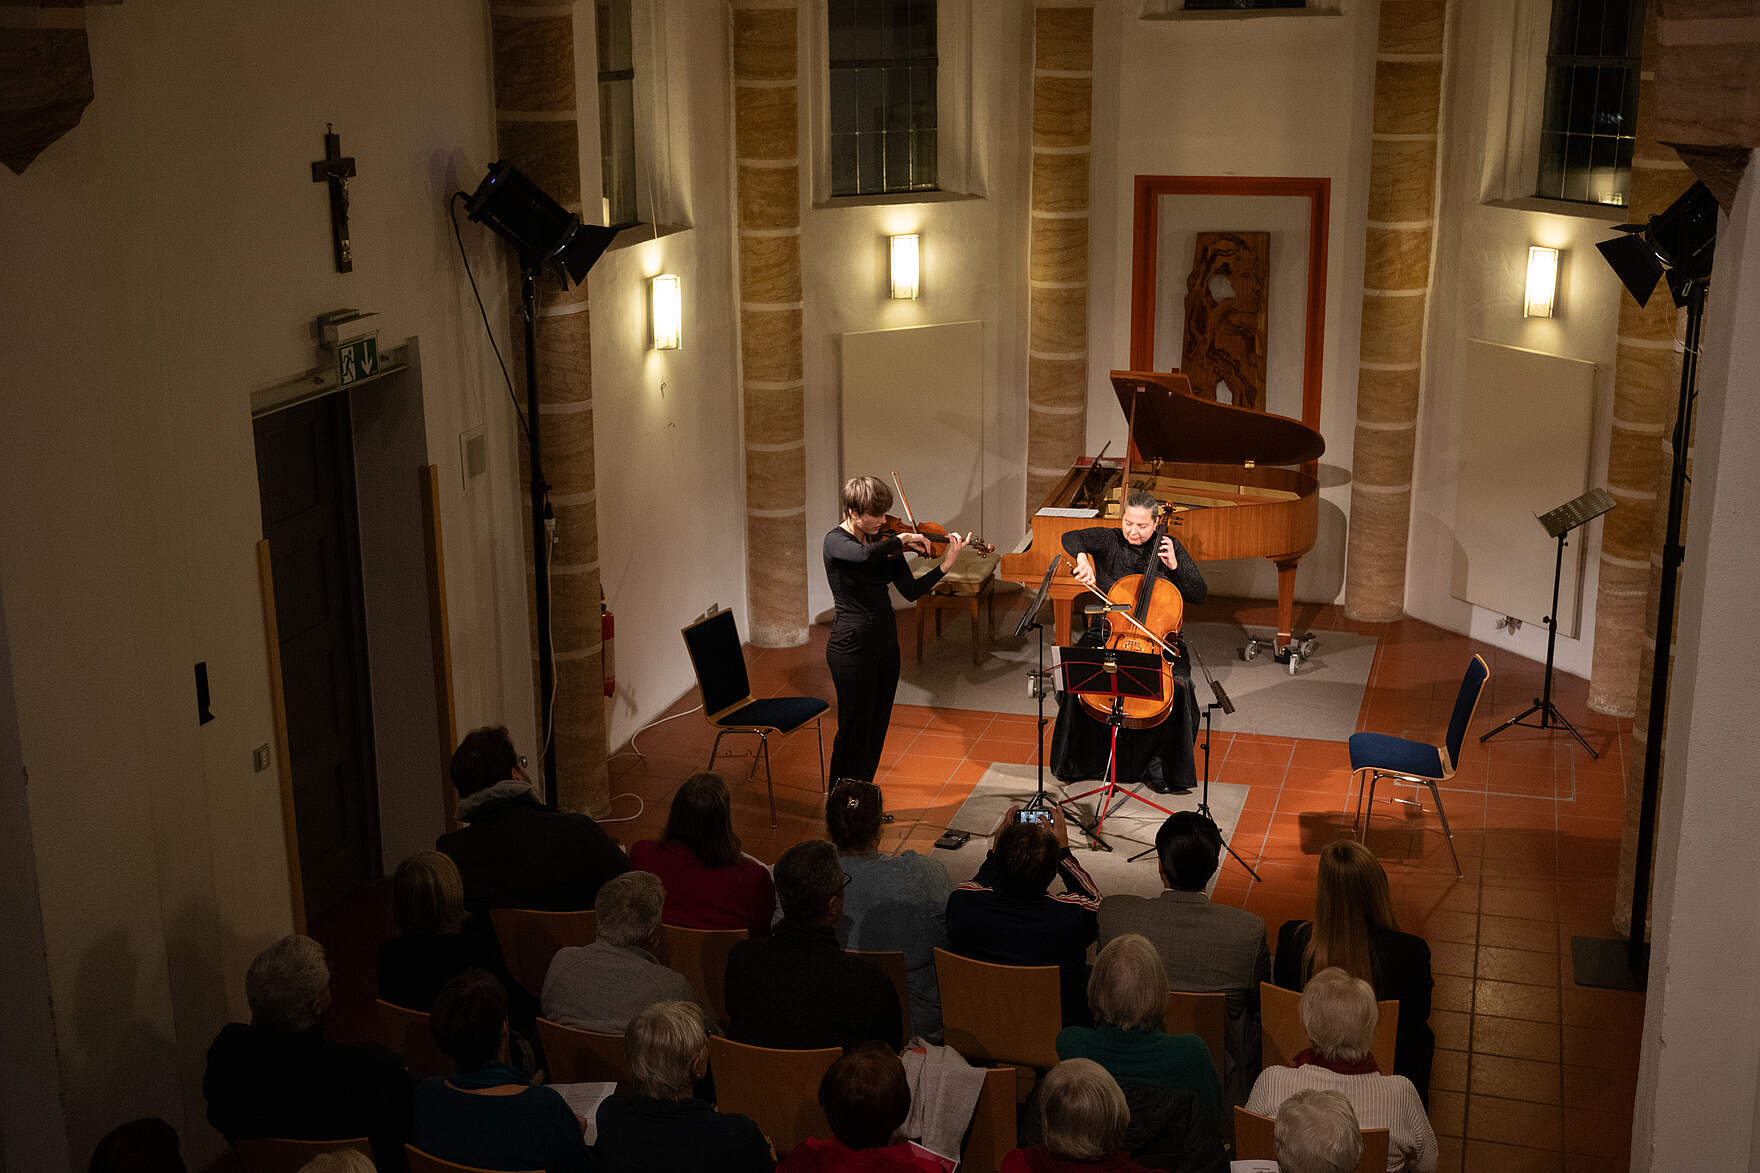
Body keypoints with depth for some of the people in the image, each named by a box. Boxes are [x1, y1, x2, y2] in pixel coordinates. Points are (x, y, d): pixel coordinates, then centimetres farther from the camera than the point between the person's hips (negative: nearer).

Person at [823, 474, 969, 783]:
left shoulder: (884, 543, 5)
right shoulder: (836, 540, -14)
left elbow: (911, 591, 1)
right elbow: (863, 555, -38)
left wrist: (945, 565, -12)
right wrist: (902, 540, -24)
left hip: (885, 643, 7)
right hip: (853, 647, -7)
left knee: (876, 729, 14)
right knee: (854, 732, -1)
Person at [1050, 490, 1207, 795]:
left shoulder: (1170, 547, 3)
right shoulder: (1109, 540, 0)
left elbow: (1199, 595, 2)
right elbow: (1071, 539, -18)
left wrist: (1174, 566, -13)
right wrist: (1082, 559, -39)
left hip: (1157, 635, 0)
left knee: (1176, 685, -27)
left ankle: (1162, 768, -8)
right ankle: (1082, 761, -4)